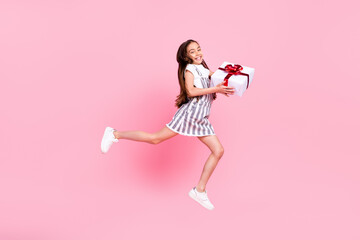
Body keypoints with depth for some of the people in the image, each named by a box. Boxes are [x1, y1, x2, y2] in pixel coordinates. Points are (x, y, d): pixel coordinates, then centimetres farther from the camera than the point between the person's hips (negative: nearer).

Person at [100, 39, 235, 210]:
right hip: (190, 112, -7)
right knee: (156, 138, -10)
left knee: (218, 151, 0)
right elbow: (190, 91, -16)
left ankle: (200, 190, 6)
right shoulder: (189, 69, -2)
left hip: (202, 119, 7)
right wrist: (215, 89, -18)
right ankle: (115, 134, 4)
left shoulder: (205, 70, 20)